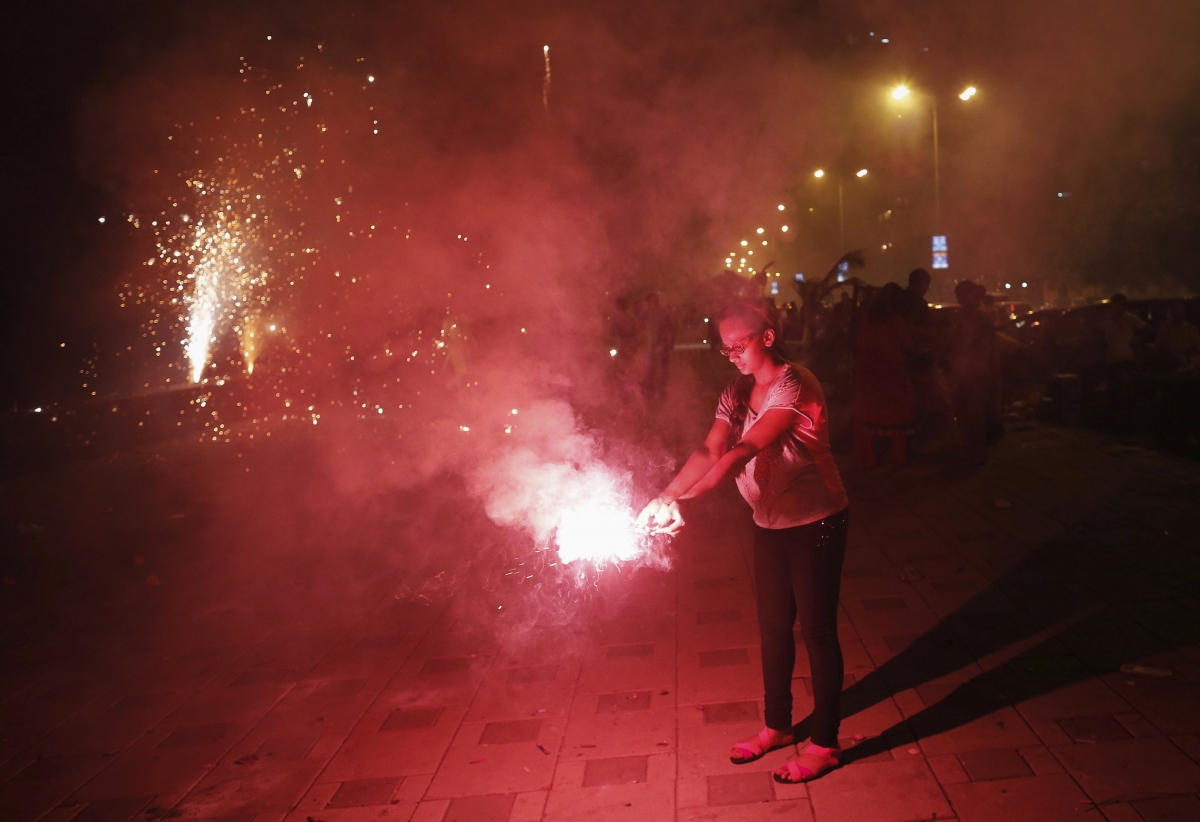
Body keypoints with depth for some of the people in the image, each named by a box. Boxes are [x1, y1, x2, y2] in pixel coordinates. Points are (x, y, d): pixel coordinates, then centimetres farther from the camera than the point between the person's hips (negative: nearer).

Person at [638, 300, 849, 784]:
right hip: (769, 525, 8)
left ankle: (824, 744, 17)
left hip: (815, 524, -7)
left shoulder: (795, 387, -21)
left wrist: (682, 501, -41)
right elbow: (709, 450, -10)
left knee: (817, 630, 2)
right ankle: (777, 726, 34)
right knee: (773, 627, 16)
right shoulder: (737, 395, 5)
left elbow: (744, 452, -33)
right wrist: (663, 496, -27)